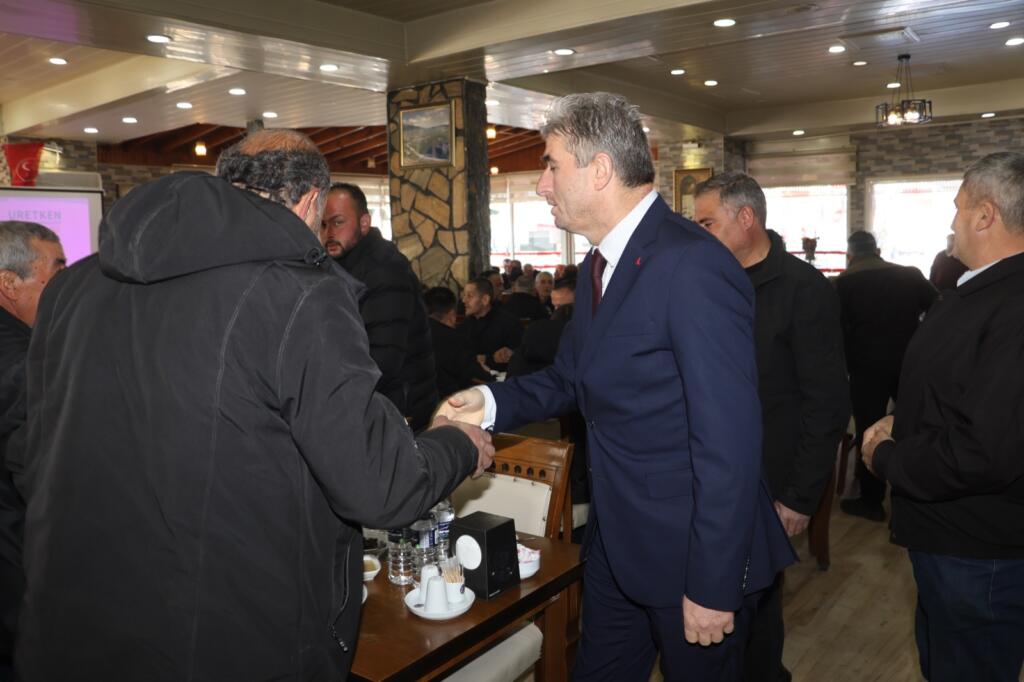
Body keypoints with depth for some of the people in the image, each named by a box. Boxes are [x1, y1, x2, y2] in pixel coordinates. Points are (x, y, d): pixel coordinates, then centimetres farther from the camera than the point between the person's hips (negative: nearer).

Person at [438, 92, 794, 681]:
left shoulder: (693, 266, -24)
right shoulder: (600, 265, 5)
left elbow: (729, 444, -25)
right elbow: (572, 379, 13)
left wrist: (713, 587, -19)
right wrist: (495, 402, -5)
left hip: (693, 552, -8)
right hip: (616, 543, 8)